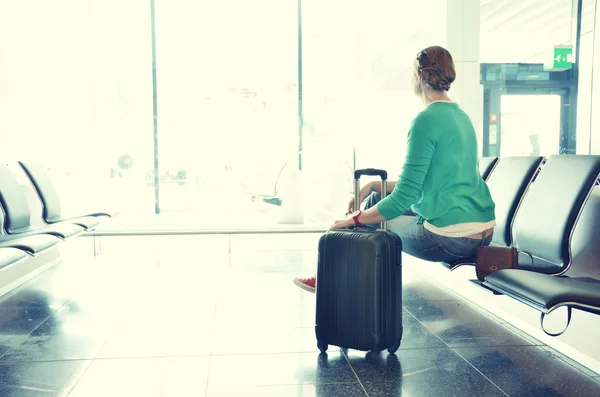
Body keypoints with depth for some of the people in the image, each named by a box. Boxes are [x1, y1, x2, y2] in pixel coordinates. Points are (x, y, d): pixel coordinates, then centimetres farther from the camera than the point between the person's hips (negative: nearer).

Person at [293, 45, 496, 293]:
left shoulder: (427, 120, -16)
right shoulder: (462, 116, 13)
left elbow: (404, 196, -17)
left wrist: (355, 219, -4)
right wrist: (373, 186, 19)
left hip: (451, 240, -9)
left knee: (367, 222, 11)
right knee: (377, 199, 21)